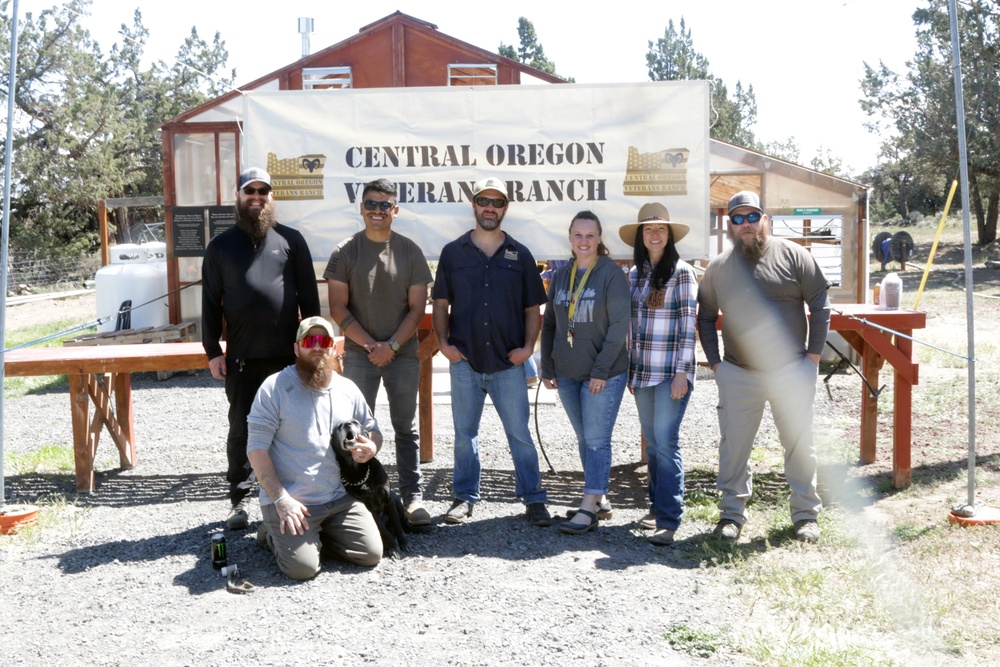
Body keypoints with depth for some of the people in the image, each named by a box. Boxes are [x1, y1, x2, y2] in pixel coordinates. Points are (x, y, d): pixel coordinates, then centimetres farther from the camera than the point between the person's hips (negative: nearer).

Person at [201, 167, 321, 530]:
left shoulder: (290, 240, 6)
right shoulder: (222, 245, 7)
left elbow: (308, 296, 6)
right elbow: (211, 302, 6)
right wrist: (213, 350, 1)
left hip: (287, 354, 0)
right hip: (241, 357, 0)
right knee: (241, 429, 6)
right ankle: (238, 499, 17)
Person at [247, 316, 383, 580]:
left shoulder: (348, 388, 9)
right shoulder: (275, 387, -7)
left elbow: (372, 430, 20)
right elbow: (257, 449, -10)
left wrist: (370, 448, -6)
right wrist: (281, 499, -18)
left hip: (339, 498, 5)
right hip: (291, 501, -5)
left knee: (371, 554, -6)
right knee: (302, 567, -20)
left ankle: (318, 534, 20)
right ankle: (275, 533, 13)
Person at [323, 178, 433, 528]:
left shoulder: (410, 251, 2)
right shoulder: (345, 252, 1)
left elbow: (417, 307, 1)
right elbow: (338, 307, -2)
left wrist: (392, 345, -11)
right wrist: (370, 344, -10)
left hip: (403, 354, 0)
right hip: (359, 354, 0)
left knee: (406, 428, 5)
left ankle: (413, 497, 11)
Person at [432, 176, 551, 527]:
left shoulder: (519, 255, 6)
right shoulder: (453, 252, 5)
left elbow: (533, 308, 8)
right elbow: (441, 304, 9)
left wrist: (528, 346, -4)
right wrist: (443, 342, -4)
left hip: (509, 363, 0)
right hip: (464, 361, 1)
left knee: (520, 434, 4)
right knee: (464, 433, 10)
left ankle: (533, 498, 13)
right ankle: (465, 497, 22)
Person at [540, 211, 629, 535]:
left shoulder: (612, 274, -9)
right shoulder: (560, 276, 8)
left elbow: (619, 325, -13)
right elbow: (549, 324, 13)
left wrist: (601, 370, -16)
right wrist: (547, 368, 7)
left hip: (604, 374, -6)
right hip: (567, 374, 6)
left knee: (596, 439, -4)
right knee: (584, 438, 12)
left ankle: (589, 508, -1)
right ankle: (601, 499, 23)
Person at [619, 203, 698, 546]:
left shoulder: (682, 272, -5)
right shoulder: (634, 274, 12)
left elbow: (688, 325, -8)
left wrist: (681, 372, -13)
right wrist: (630, 370, 14)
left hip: (671, 373, -6)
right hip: (642, 373, 6)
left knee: (666, 442, -9)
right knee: (652, 442, 12)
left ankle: (668, 520, -5)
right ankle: (657, 506, 23)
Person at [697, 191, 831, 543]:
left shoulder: (792, 255, -1)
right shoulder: (717, 268, 5)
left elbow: (820, 304, 1)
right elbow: (705, 317, 14)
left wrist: (814, 353, -3)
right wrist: (715, 362, 5)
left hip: (792, 370, -1)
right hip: (737, 374, 2)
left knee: (799, 444, 6)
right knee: (734, 445, 3)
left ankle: (806, 514, 20)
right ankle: (731, 514, 15)